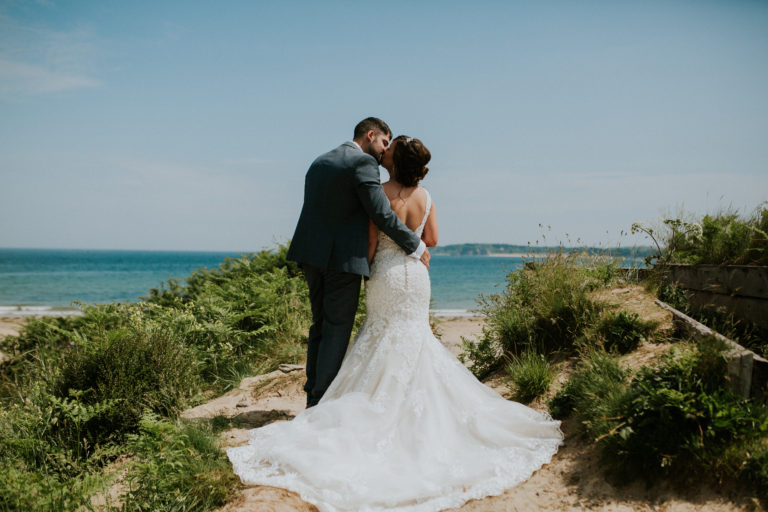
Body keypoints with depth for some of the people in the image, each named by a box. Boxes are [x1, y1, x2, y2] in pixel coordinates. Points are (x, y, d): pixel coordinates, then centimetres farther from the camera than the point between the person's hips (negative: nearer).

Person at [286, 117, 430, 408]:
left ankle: (313, 396, 22)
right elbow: (382, 215, -16)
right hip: (344, 258, -8)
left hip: (313, 254, 8)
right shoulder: (363, 163, -10)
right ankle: (322, 400, 6)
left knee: (320, 325, 17)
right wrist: (416, 248, -7)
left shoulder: (319, 162, 17)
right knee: (338, 330, 1)